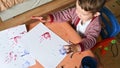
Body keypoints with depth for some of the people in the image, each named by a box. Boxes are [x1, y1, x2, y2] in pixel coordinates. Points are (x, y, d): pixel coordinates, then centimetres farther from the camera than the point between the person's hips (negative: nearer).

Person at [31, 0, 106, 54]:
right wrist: (49, 18, -31)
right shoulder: (77, 10, -24)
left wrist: (78, 47, -65)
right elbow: (64, 14, -16)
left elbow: (91, 40, -44)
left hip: (83, 44, -4)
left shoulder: (95, 25, -36)